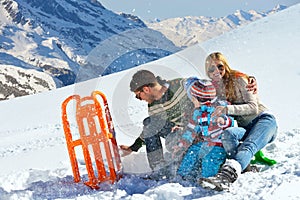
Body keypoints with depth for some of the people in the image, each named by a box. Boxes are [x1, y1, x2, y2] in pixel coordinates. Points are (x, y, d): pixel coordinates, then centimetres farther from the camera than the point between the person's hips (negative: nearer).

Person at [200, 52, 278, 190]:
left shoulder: (238, 79, -3)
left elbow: (254, 107, -13)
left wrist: (227, 109, -28)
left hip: (263, 120, -5)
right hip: (244, 128, 6)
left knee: (248, 146, -39)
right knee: (227, 134, -32)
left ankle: (226, 175, -67)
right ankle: (247, 168, -48)